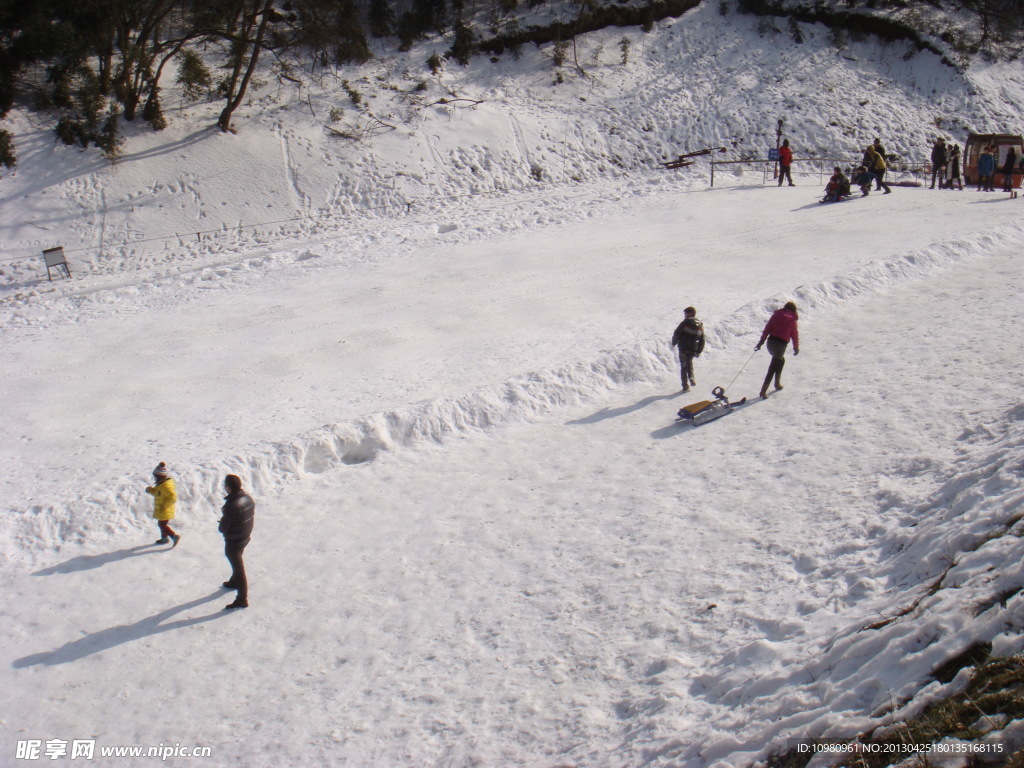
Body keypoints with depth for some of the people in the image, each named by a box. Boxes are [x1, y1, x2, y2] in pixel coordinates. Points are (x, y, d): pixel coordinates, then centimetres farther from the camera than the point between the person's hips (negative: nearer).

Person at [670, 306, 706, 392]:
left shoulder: (685, 323, -10)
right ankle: (691, 377, 8)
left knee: (683, 366, 6)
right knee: (689, 361, 30)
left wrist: (674, 343, 8)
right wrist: (699, 351, 18)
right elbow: (702, 340, 12)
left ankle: (685, 385, 3)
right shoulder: (700, 325, 9)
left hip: (684, 348, -5)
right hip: (694, 350, 5)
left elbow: (676, 333, -10)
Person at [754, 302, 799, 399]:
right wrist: (796, 347, 18)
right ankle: (763, 391, -12)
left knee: (780, 359, 29)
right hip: (781, 344, -5)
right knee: (773, 368, -4)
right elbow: (794, 334, 6)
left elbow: (767, 328, 8)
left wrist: (761, 342, 10)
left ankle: (777, 383, 32)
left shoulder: (776, 315, 11)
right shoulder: (792, 320, 3)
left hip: (771, 341, 5)